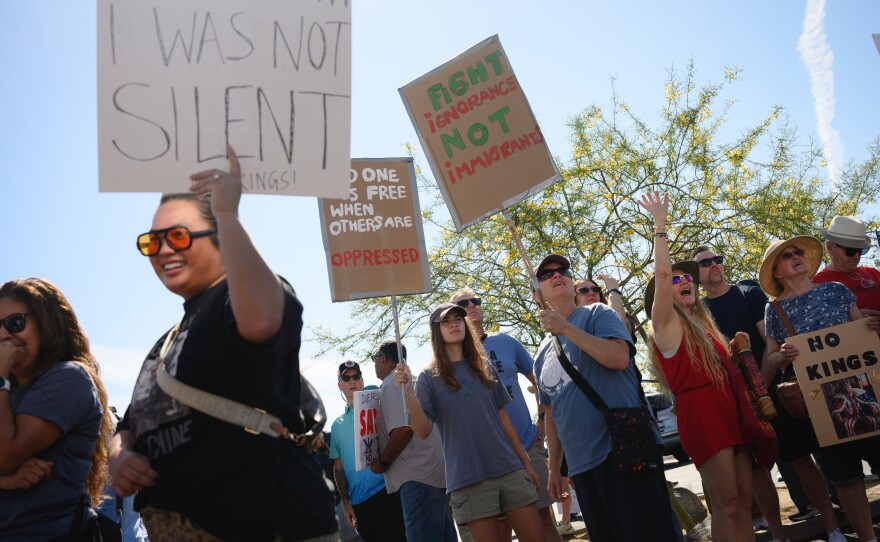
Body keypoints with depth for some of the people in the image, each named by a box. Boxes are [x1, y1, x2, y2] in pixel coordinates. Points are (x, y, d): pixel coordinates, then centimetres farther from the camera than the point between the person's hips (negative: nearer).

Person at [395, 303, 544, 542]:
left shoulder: (484, 368, 11)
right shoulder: (429, 377, 1)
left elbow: (503, 417, 14)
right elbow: (423, 431, -8)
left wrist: (526, 462, 12)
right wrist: (408, 391, -21)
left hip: (510, 469, 3)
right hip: (468, 479, -3)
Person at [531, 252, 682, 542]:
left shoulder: (597, 314, 2)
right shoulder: (542, 354, 16)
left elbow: (619, 358, -18)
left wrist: (566, 328, -17)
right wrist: (553, 469, 19)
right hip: (581, 465, 6)